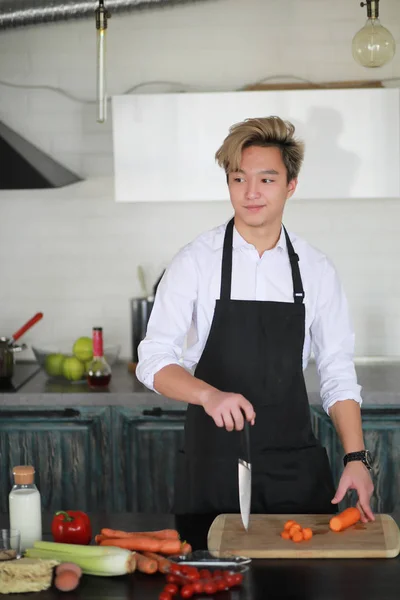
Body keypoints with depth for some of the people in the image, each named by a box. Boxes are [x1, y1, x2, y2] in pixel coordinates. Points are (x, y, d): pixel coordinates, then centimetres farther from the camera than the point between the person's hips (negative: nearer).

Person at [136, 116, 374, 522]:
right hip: (212, 463, -2)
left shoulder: (316, 270, 2)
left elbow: (337, 374, 4)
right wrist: (209, 395, -27)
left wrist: (356, 458, -7)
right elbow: (154, 361, -9)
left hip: (295, 470, 2)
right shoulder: (196, 262, -5)